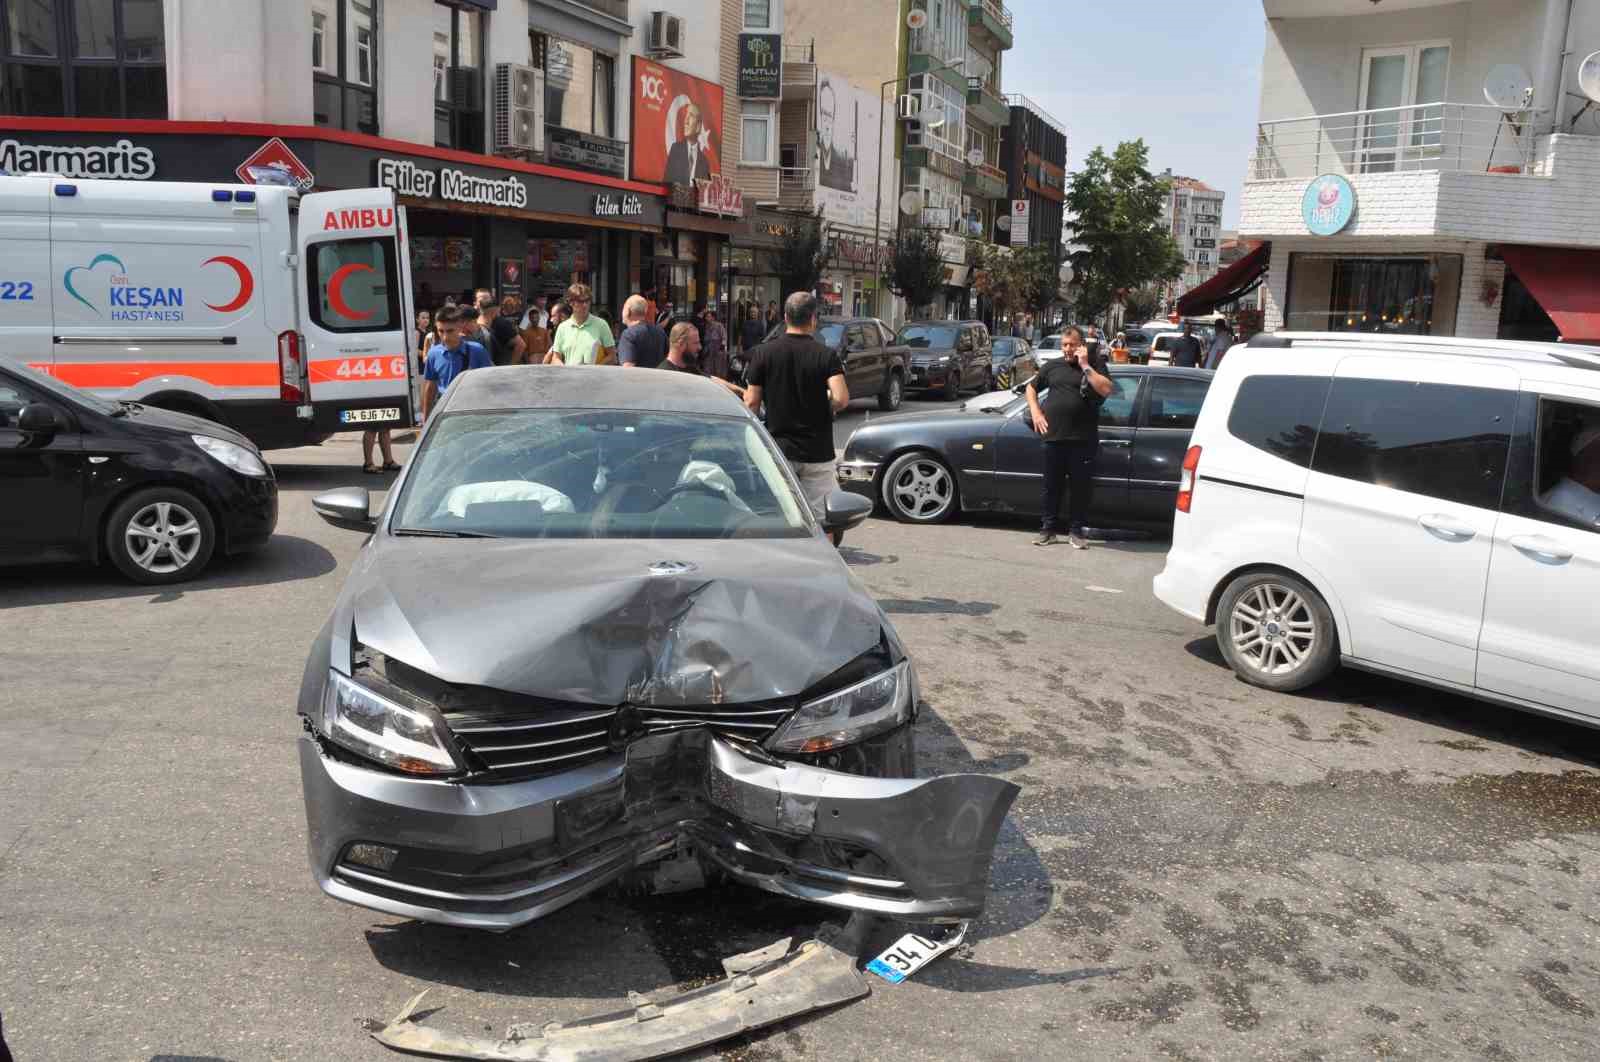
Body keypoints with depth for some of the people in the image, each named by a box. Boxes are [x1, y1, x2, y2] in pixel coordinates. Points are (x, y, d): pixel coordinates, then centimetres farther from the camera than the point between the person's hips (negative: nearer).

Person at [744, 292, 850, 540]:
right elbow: (841, 399, -20)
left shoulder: (764, 353, -2)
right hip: (817, 451, -1)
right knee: (821, 519, 8)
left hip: (778, 448, 1)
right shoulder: (826, 355, -7)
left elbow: (751, 402, -2)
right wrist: (827, 406, 3)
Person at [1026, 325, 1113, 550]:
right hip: (1053, 436, 2)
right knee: (1051, 485, 8)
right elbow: (1031, 388, 22)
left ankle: (1076, 531, 13)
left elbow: (1106, 389, -13)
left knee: (1081, 485, 3)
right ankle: (1048, 529, 17)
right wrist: (1036, 413, 8)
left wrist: (1085, 365, -13)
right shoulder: (1052, 366, 12)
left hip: (1083, 438, -2)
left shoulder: (1094, 364, 4)